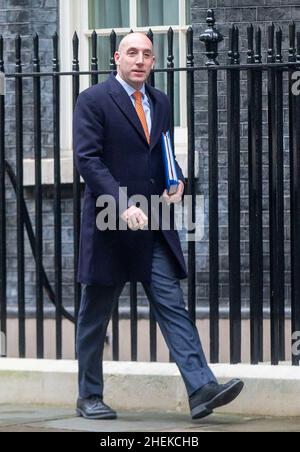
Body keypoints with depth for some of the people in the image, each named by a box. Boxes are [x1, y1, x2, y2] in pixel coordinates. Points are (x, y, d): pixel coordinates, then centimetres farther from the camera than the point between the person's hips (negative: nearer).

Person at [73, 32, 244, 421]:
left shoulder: (160, 103, 14)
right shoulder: (94, 101, -6)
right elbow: (87, 159, -15)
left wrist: (176, 182, 3)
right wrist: (122, 204, -25)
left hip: (153, 225, 5)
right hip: (109, 226, -5)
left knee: (172, 304, -6)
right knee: (95, 315, 6)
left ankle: (201, 389, -15)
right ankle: (89, 397, 16)